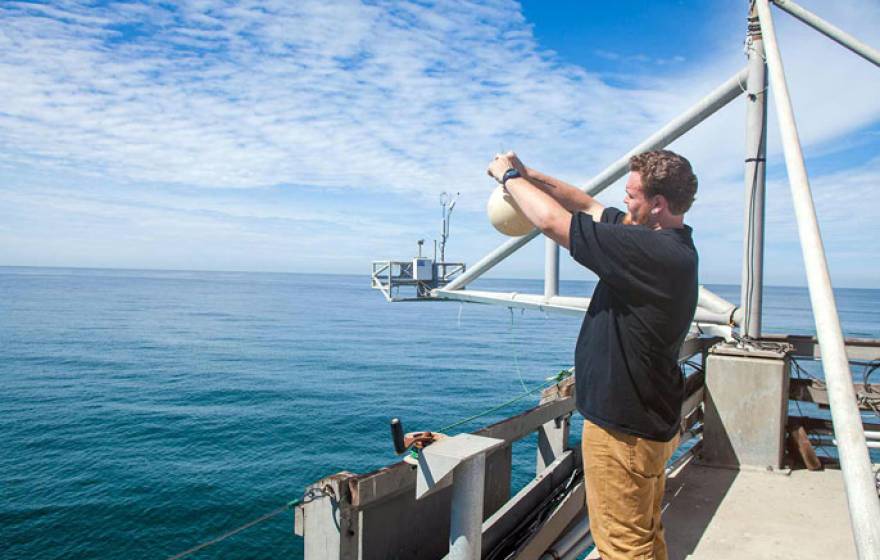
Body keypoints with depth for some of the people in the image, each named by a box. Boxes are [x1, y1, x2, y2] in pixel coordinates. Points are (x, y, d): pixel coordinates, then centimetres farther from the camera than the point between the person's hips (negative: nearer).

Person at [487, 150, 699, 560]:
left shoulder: (654, 252, -27)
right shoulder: (670, 244, 4)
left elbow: (552, 220, -24)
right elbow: (587, 206, 11)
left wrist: (510, 176, -8)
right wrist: (528, 175, 6)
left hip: (623, 426, -10)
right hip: (648, 419, 10)